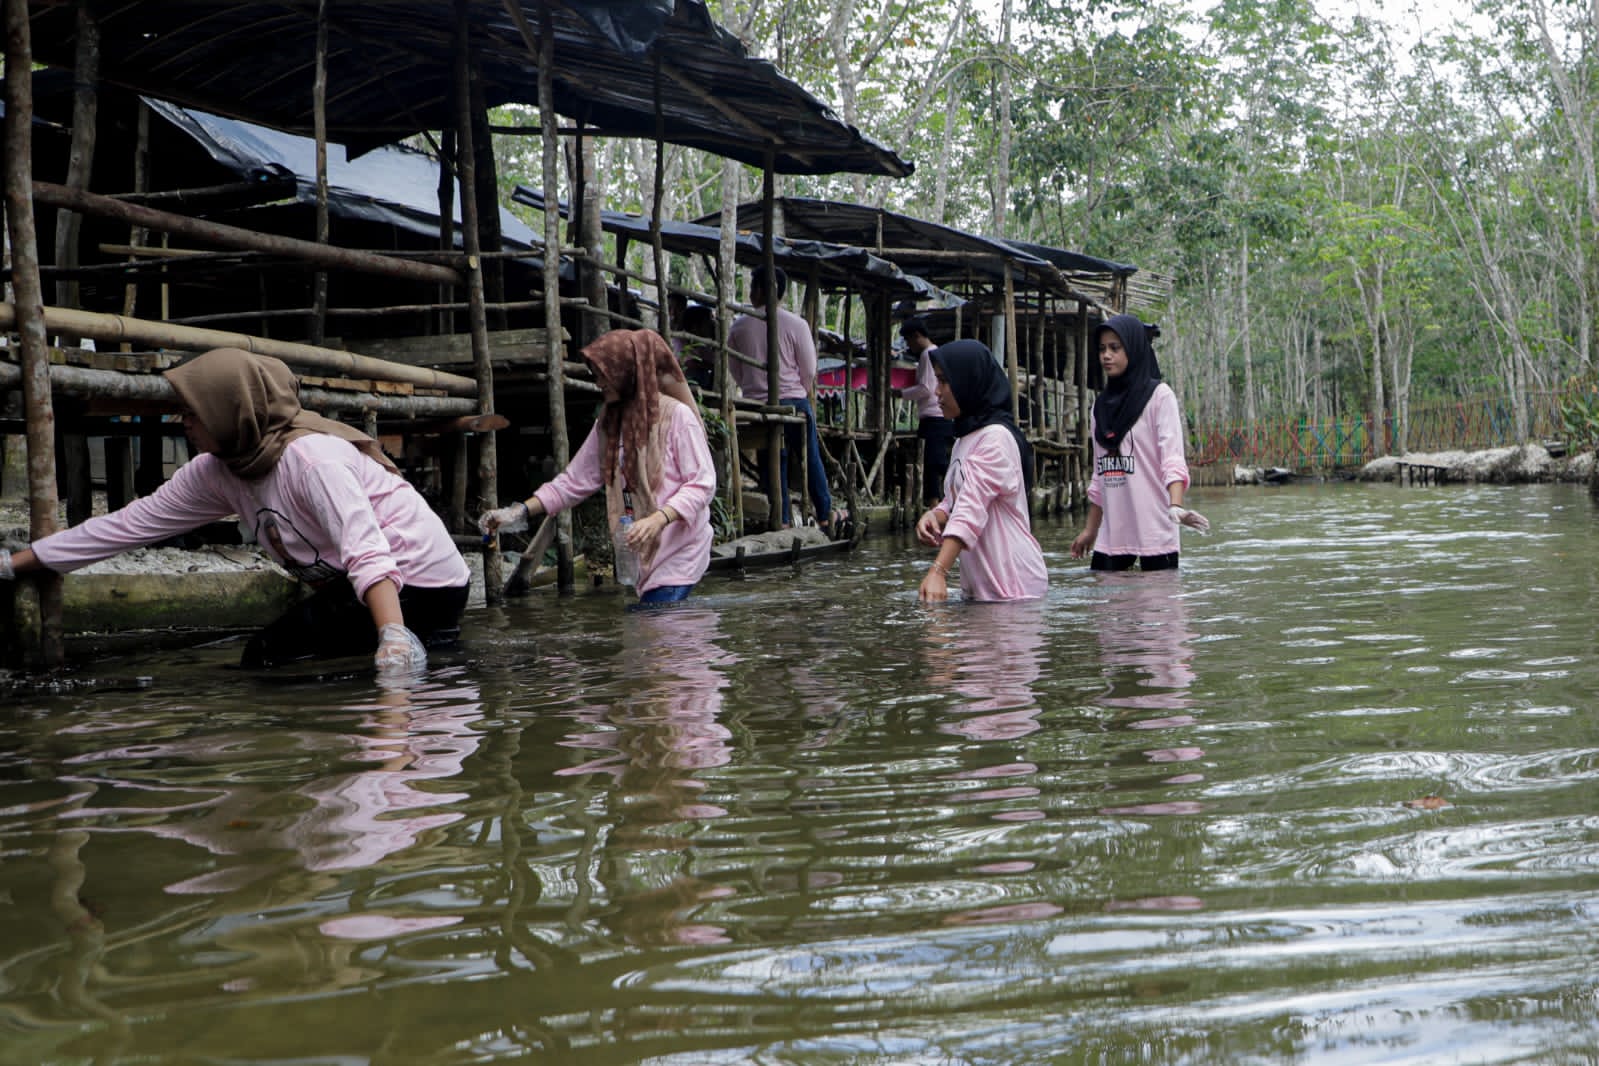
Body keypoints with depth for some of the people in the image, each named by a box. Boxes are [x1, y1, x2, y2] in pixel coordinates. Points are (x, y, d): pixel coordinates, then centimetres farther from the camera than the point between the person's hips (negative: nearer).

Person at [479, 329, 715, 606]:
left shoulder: (676, 416, -7)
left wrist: (658, 520, -26)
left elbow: (702, 482, -12)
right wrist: (520, 513, 3)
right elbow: (574, 481, 14)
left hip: (678, 554, -6)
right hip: (639, 555, 6)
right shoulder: (609, 423, 15)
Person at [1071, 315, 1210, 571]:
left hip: (1153, 531, -5)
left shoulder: (1159, 395, -1)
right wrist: (1090, 529, 19)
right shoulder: (1102, 404, 15)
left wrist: (1175, 506, -28)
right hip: (1112, 533, 5)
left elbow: (1173, 458, -12)